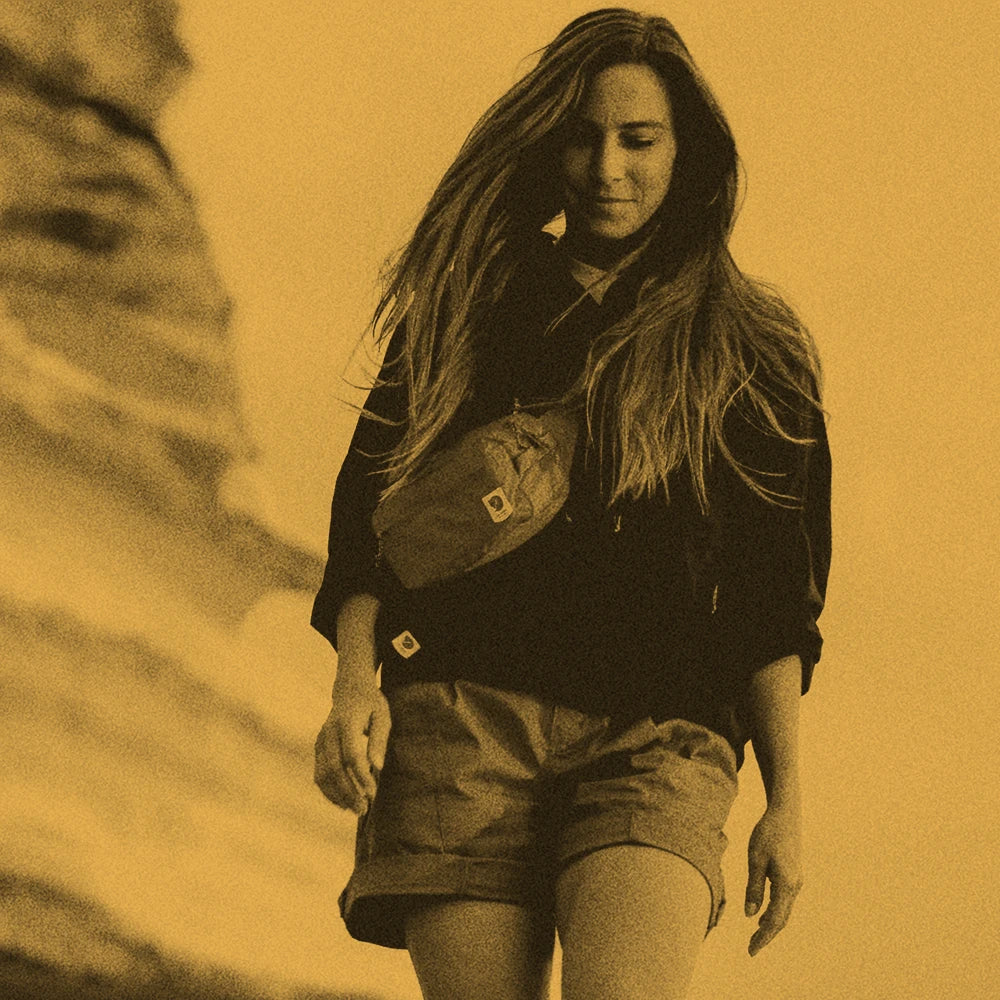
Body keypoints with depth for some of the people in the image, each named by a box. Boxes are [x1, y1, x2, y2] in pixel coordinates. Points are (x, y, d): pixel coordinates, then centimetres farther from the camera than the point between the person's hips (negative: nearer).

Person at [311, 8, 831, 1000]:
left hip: (654, 740, -1)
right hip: (461, 719, 2)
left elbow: (774, 593, 15)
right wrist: (354, 678, -2)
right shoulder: (462, 309, 21)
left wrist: (786, 800, 7)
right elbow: (366, 508, 16)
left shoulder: (751, 351, 18)